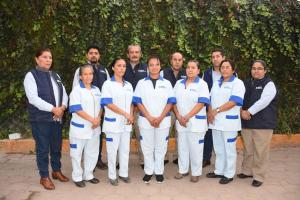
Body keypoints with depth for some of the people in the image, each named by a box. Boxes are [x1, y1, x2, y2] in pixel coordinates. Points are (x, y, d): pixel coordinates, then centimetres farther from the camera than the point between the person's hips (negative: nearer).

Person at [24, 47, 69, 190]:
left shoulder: (55, 75, 14)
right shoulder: (31, 75, -6)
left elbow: (64, 93, 11)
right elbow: (33, 98, -17)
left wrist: (63, 107, -9)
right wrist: (53, 109, -19)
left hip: (57, 118, 6)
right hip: (40, 119, -5)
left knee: (56, 147, 15)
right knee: (43, 148, 4)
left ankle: (56, 171, 33)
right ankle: (44, 177, 20)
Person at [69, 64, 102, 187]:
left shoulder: (96, 90, 9)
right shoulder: (77, 90, -9)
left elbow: (100, 106, 10)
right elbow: (77, 109, -16)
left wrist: (98, 119, -9)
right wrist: (92, 120, -19)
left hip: (94, 128, 5)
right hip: (80, 128, -5)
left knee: (92, 153, 14)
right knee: (77, 153, 7)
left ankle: (88, 175, 30)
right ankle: (77, 177, 23)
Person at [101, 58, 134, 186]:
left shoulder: (128, 85, 12)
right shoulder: (108, 84, -5)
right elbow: (108, 104, -14)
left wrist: (131, 116, -5)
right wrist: (125, 114, -17)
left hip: (126, 123, 5)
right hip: (113, 122, -5)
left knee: (125, 149, 11)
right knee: (112, 150, 4)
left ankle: (123, 173, 26)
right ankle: (112, 175, 18)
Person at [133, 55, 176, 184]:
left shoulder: (167, 83, 5)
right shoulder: (141, 83, 4)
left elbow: (170, 102, 0)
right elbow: (138, 102, -2)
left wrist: (160, 118, -11)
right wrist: (150, 118, -12)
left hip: (163, 121, 0)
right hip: (145, 121, 0)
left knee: (161, 147, 8)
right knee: (147, 147, 8)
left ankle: (159, 171, 23)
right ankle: (148, 171, 23)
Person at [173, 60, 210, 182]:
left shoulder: (202, 84, -4)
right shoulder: (179, 83, 9)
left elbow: (201, 103, -13)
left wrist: (187, 117, -17)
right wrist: (179, 116, -7)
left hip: (196, 121, -4)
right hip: (181, 121, 4)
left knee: (195, 148, 4)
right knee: (182, 146, 12)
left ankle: (196, 172, 19)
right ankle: (183, 170, 26)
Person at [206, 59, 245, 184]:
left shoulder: (237, 83, -6)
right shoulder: (217, 83, 15)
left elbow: (233, 102, -17)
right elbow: (211, 99, 13)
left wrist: (216, 110, -17)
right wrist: (210, 112, -4)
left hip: (229, 121, -6)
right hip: (215, 121, 6)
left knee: (229, 149, 4)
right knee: (218, 148, 15)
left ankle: (229, 174, 18)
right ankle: (219, 171, 29)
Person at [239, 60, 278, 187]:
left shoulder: (269, 84, -5)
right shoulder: (246, 83, 13)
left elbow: (263, 102, -17)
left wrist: (249, 112, -17)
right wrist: (242, 111, -7)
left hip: (263, 123, -5)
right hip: (246, 122, 5)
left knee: (260, 151, -1)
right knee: (248, 149, 15)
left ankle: (258, 176, 13)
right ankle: (247, 171, 30)